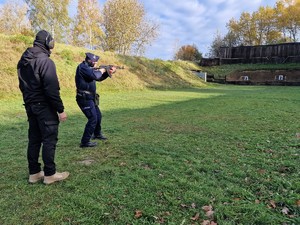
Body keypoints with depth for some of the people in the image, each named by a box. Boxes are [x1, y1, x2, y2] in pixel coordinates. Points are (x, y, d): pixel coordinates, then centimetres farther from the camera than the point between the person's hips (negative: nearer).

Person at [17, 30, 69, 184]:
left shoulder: (23, 61, 12)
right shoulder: (45, 61, -15)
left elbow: (23, 86, 17)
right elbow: (52, 89, -20)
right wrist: (60, 109, -15)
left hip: (30, 106, 9)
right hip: (44, 107, -8)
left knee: (34, 139, 12)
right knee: (49, 139, -1)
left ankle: (34, 173, 21)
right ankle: (50, 174, 7)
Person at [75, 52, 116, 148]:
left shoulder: (88, 68, 15)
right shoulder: (82, 67, -15)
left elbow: (99, 78, 19)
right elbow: (95, 76, -29)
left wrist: (107, 73, 4)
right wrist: (101, 70, -9)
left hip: (89, 98, 10)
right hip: (85, 98, -10)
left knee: (98, 116, 21)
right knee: (93, 119, -11)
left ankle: (97, 134, 43)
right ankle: (85, 142, -3)